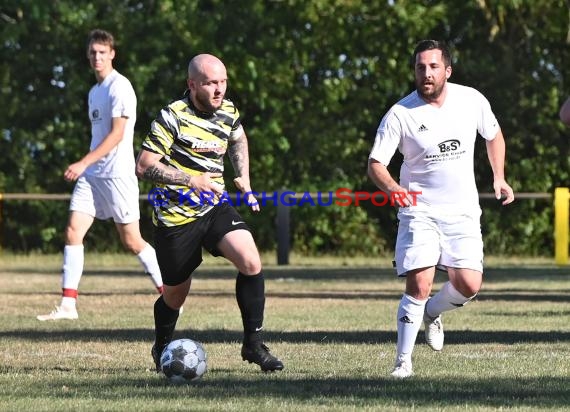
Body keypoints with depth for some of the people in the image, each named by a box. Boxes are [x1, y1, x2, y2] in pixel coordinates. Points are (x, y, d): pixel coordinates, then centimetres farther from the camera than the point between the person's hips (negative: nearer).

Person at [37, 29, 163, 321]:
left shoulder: (119, 87, -10)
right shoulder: (94, 91, 16)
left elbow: (117, 134, -17)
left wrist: (83, 163, -22)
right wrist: (85, 167, 16)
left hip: (117, 174, -8)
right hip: (91, 175, 8)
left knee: (132, 241, -2)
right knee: (73, 232, -5)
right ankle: (68, 305, -6)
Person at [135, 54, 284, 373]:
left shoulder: (228, 111, 3)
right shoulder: (172, 117, -16)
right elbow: (144, 166, -19)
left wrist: (244, 179, 16)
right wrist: (191, 180, -26)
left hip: (216, 208, 4)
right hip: (176, 215, -4)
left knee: (251, 262, -20)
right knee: (176, 293, 9)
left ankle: (253, 344, -8)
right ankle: (162, 350, 40)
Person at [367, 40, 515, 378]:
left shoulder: (472, 100, -2)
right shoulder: (400, 114, -11)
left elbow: (494, 135, 18)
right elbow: (375, 163, -10)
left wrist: (499, 178, 11)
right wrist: (393, 188, -30)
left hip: (463, 211, 3)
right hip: (419, 209, -3)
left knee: (469, 285, -8)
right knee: (419, 285, -16)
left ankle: (432, 313, 25)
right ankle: (403, 361, -3)